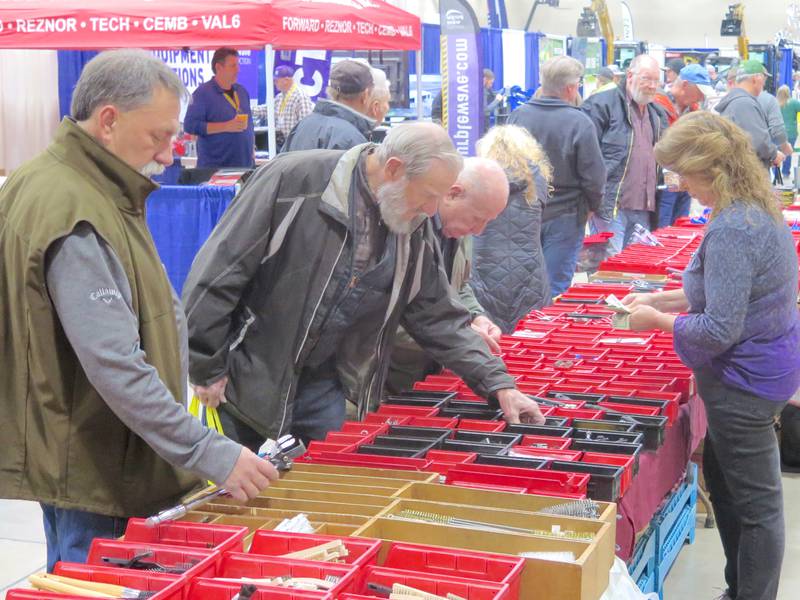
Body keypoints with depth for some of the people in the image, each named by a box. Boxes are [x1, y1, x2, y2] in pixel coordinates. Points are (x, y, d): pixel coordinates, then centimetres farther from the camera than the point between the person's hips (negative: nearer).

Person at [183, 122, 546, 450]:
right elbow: (220, 270, -17)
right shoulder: (295, 179, -19)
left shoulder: (415, 230, -1)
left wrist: (498, 384, -2)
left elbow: (439, 318, 7)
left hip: (324, 385, 5)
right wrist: (205, 367, -14)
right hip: (251, 379, -5)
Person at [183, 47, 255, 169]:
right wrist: (226, 126, -19)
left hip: (245, 164, 6)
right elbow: (190, 126, -16)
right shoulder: (203, 93, -7)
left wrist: (252, 149, 15)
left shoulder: (242, 91, 14)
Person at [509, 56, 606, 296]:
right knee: (555, 289, 3)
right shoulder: (579, 123, -15)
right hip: (564, 216, -4)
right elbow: (594, 177, -11)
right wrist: (591, 206, 8)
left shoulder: (518, 115, -4)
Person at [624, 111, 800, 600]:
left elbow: (719, 331, -28)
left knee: (755, 504, 4)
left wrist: (659, 319, -12)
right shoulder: (759, 209, 4)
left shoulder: (731, 230, -27)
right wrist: (662, 298, 10)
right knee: (722, 478, 24)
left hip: (745, 380, -11)